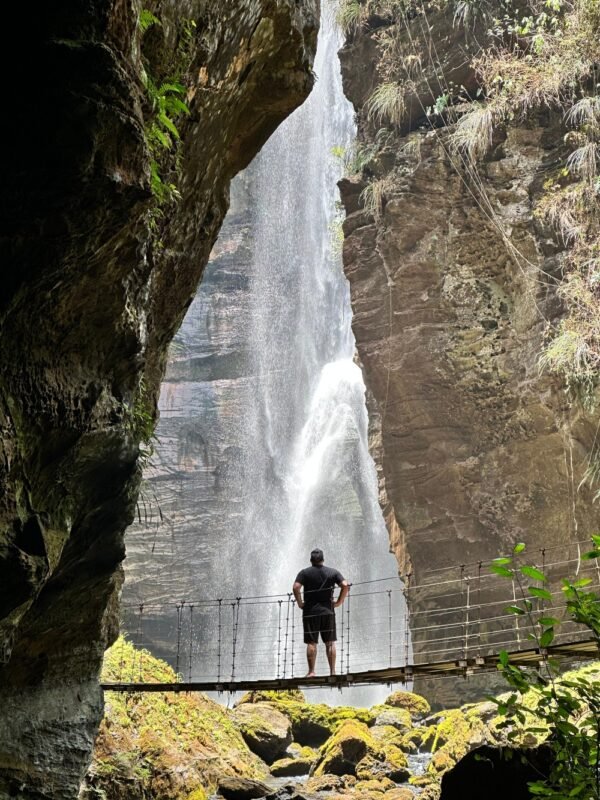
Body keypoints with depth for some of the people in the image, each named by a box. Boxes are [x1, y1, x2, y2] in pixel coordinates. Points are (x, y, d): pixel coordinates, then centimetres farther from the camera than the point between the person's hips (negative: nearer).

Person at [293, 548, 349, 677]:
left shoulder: (304, 573, 1)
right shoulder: (333, 572, 6)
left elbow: (296, 587, -14)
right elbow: (345, 585, -6)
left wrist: (300, 603, -3)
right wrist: (339, 602, 2)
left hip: (310, 611, -1)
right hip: (328, 611, 1)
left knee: (311, 643, 0)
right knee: (330, 642, 6)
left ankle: (311, 671, -2)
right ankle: (332, 671, 3)